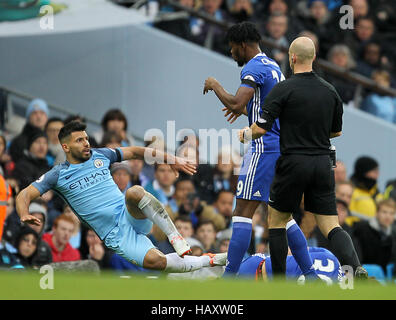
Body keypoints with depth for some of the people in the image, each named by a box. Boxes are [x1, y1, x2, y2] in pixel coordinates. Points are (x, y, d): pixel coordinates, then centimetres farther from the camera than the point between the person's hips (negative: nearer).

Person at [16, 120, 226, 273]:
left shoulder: (99, 156, 12)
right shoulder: (58, 175, 3)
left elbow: (135, 152, 21)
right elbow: (25, 195, -2)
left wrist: (171, 160, 14)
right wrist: (25, 215, -24)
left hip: (132, 216, 2)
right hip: (115, 235, -2)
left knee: (135, 191, -34)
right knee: (154, 261, -29)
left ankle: (175, 236, -22)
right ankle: (212, 260, -15)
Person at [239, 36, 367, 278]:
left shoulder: (284, 89, -9)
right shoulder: (330, 91, 7)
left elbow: (261, 128, -12)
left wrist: (245, 135, 10)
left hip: (294, 163, -4)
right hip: (323, 164, 4)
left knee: (276, 220, 15)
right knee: (331, 226, 2)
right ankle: (356, 268, -23)